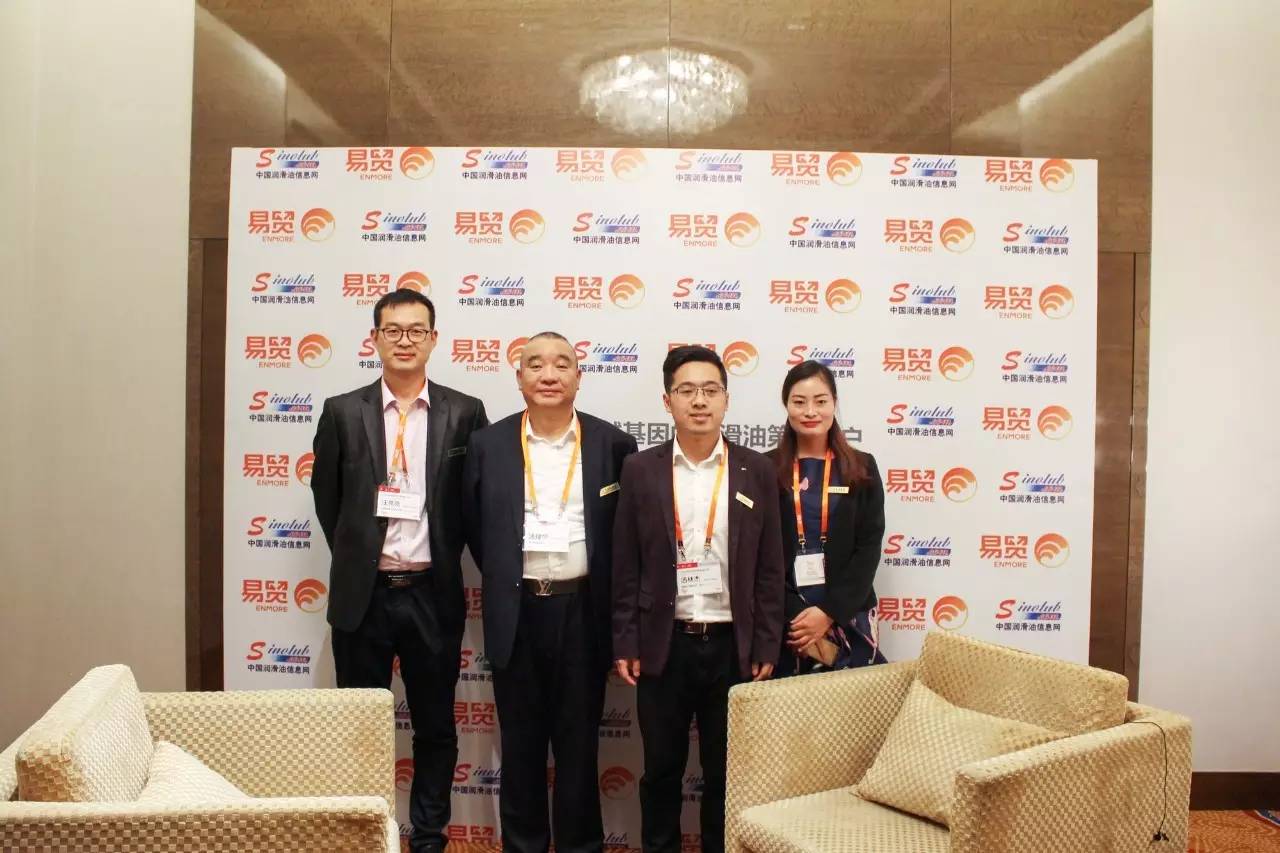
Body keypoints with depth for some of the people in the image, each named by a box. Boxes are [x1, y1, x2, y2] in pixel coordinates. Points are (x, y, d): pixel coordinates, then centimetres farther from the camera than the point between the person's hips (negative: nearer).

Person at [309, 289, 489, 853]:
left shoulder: (465, 413, -2)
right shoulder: (343, 412, 0)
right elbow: (326, 496, 10)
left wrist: (445, 555, 5)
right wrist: (355, 555, 11)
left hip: (433, 594, 0)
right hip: (362, 594, 1)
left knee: (436, 726, 11)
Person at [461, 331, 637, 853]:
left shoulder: (613, 444, -2)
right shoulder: (488, 444, 0)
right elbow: (473, 527, 11)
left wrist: (605, 595, 5)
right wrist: (504, 581, 10)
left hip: (582, 611, -1)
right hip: (515, 612, 1)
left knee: (579, 743, 11)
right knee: (520, 743, 13)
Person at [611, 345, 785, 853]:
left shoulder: (757, 471, 0)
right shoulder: (640, 470, -1)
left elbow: (769, 569, 2)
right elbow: (625, 567, 0)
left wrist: (766, 647, -1)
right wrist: (625, 643, -3)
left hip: (732, 644, 1)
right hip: (664, 644, 0)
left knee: (726, 769, 13)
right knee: (662, 767, 13)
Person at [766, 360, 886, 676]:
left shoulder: (862, 468, 4)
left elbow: (869, 547, -1)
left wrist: (828, 613, -10)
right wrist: (795, 615, -10)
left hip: (848, 617, 1)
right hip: (783, 621, 0)